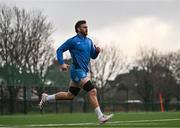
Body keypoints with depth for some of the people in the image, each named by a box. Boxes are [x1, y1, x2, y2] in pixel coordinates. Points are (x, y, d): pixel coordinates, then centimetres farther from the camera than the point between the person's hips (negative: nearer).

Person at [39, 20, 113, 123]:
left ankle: (46, 98, 30)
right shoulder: (73, 41, -7)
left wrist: (97, 51, -2)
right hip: (77, 70, -9)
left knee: (70, 95, 15)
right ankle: (100, 117, -17)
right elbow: (59, 50, -2)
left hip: (84, 71, 9)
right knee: (92, 91, -18)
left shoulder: (89, 41, 15)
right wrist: (62, 63, -14)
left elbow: (93, 56, 20)